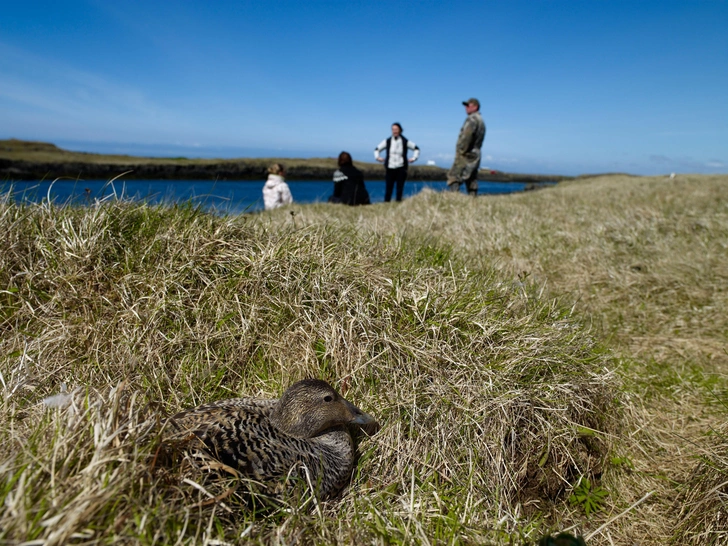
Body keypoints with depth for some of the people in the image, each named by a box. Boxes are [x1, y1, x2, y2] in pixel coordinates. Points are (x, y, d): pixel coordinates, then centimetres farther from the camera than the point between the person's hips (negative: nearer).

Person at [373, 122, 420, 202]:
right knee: (388, 188, -2)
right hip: (390, 168, 0)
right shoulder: (387, 141, 4)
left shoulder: (405, 142, 3)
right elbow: (377, 149, 16)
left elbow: (416, 148, 15)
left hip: (401, 169, 0)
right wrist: (377, 157, 0)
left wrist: (414, 158, 3)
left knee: (400, 189, 2)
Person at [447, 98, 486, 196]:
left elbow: (467, 135, -24)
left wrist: (461, 150, -17)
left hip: (466, 155, -10)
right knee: (472, 180, 10)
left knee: (453, 177, -13)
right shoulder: (481, 120, 21)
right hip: (475, 154, 10)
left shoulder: (472, 118, -10)